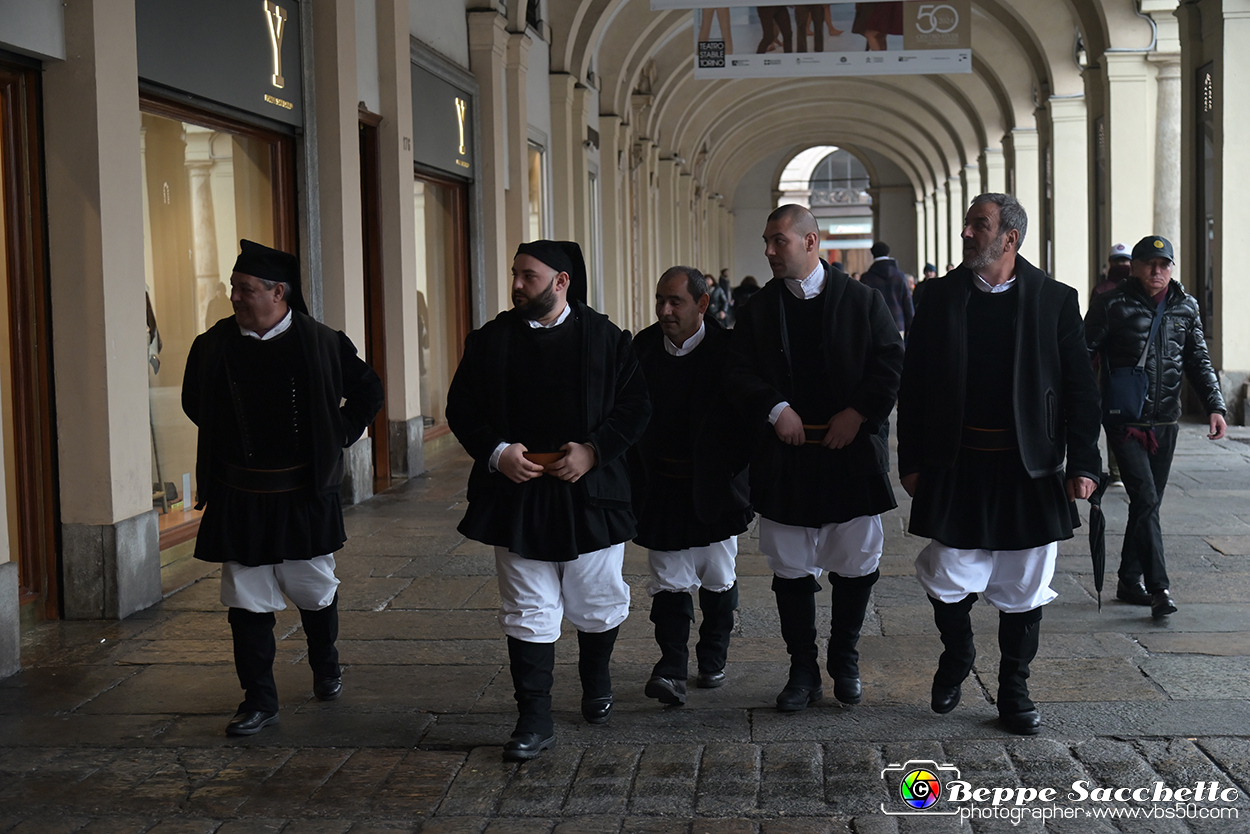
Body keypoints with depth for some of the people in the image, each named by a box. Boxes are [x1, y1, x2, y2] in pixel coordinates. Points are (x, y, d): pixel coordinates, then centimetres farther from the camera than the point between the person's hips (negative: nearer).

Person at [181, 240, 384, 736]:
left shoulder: (322, 344, -6)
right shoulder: (214, 346, -1)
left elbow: (368, 392, 9)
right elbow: (194, 403, 18)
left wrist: (337, 439, 4)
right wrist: (227, 445, 11)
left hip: (304, 495, -1)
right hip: (238, 497, 1)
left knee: (315, 589, 12)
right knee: (247, 600, 2)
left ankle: (325, 666, 39)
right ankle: (259, 700, 12)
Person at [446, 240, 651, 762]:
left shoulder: (605, 338, 0)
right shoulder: (491, 341, 3)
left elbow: (636, 404, -1)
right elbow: (462, 409, 6)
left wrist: (594, 449, -14)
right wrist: (496, 452, -11)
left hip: (591, 494, 0)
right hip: (517, 498, 1)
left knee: (598, 603, 12)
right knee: (528, 613, 2)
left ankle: (596, 682, 40)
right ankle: (535, 721, 9)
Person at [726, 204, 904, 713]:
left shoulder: (861, 300, 1)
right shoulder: (759, 309, 6)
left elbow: (890, 362, -2)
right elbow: (739, 374, 1)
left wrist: (858, 413, -12)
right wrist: (775, 409, -15)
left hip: (851, 451, -1)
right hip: (785, 456, 1)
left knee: (856, 565, 8)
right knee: (791, 570, 6)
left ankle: (845, 662, 27)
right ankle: (803, 671, 18)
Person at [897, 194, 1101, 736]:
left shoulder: (1055, 300, 0)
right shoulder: (941, 296, 3)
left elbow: (1079, 388, 2)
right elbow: (913, 384, 4)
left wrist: (1083, 462, -4)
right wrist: (910, 461, 1)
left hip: (1029, 468, 0)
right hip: (955, 465, 0)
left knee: (1022, 589, 8)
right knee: (947, 579, 2)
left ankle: (1014, 690, 24)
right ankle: (956, 656, 31)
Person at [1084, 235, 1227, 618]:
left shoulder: (1185, 307, 9)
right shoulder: (1111, 305, -5)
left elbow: (1198, 360, 13)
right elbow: (1082, 354, -5)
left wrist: (1214, 405, 1)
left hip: (1165, 422, 5)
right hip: (1125, 421, -5)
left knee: (1148, 504, 11)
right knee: (1145, 501, -13)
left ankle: (1129, 582, 22)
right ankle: (1159, 588, -12)